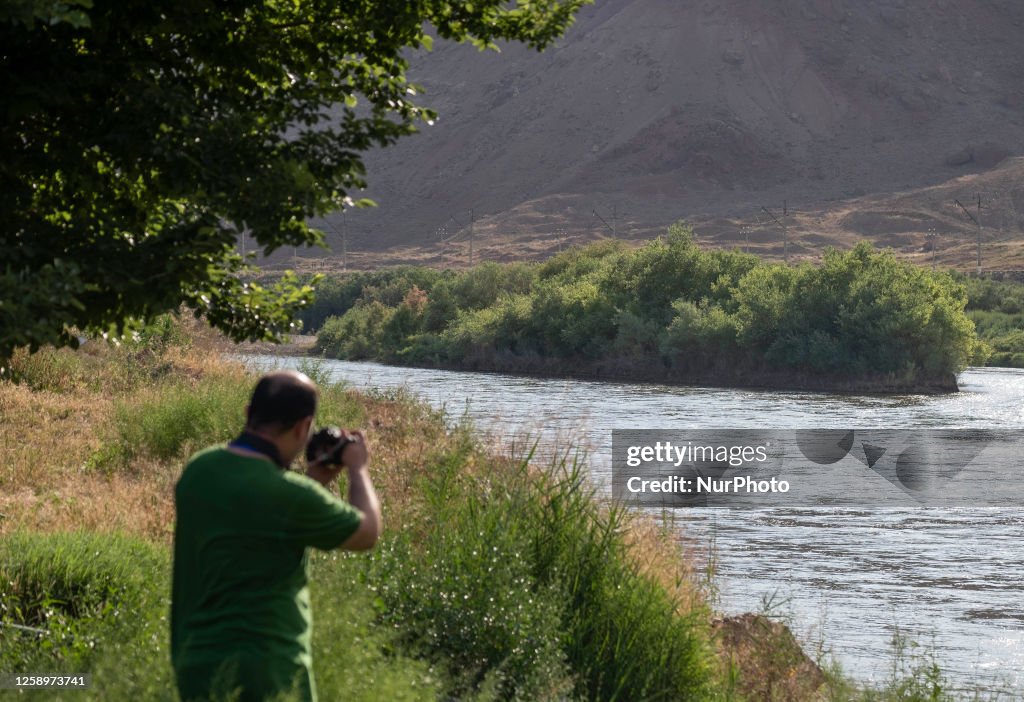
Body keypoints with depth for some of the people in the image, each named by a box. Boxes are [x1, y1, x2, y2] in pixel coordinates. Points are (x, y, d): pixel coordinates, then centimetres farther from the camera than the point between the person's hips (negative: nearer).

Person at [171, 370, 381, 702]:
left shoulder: (198, 469, 1)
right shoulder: (290, 495, -20)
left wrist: (311, 481, 20)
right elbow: (368, 533, -3)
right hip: (265, 674, -7)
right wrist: (358, 468, 13)